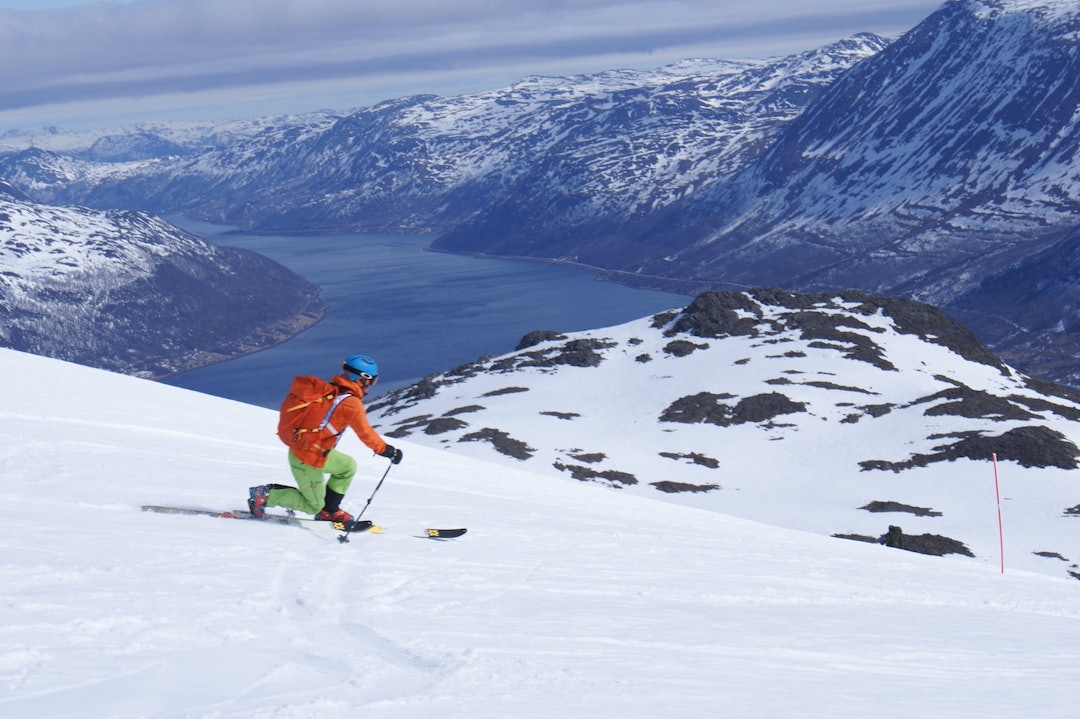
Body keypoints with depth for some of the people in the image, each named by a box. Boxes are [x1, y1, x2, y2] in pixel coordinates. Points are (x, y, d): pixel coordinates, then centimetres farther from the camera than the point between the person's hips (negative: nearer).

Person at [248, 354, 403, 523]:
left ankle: (329, 510, 26)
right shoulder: (351, 403, -18)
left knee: (348, 466, 22)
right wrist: (387, 450, -6)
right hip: (309, 460, -8)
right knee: (313, 505, 9)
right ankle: (265, 494, 1)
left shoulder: (327, 389, 3)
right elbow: (366, 433, -18)